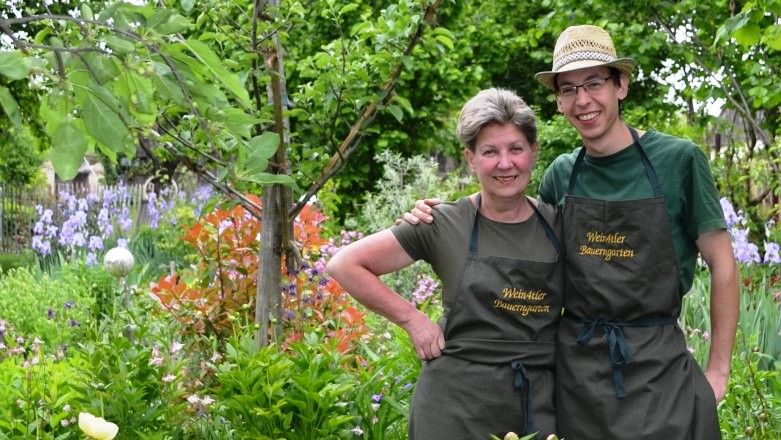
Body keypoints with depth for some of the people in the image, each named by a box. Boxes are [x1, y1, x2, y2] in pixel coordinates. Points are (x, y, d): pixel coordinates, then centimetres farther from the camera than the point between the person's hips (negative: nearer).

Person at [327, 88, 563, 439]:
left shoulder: (559, 225, 2)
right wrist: (412, 319, -6)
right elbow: (345, 265, -4)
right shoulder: (444, 225, -6)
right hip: (458, 407, -2)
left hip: (541, 407, 2)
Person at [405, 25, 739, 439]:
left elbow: (722, 265, -2)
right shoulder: (562, 174, 3)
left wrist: (717, 370, -4)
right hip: (575, 359, 3)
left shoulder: (678, 160, -7)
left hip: (657, 361, -3)